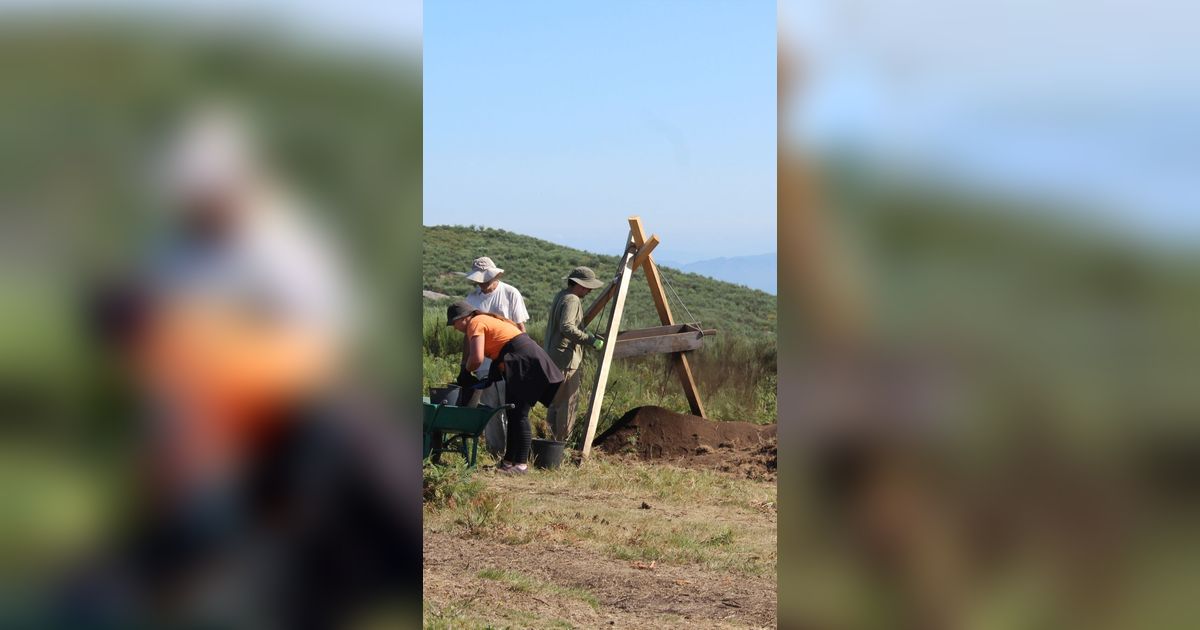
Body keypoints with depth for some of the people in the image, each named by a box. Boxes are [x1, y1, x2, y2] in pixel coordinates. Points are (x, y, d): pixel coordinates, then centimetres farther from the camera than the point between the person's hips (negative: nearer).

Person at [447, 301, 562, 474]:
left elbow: (477, 358, -19)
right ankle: (509, 460, 19)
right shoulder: (487, 320, 23)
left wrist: (465, 372, -1)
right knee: (514, 414, 14)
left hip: (524, 363, -10)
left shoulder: (475, 324, -7)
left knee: (519, 414, -8)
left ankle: (521, 463, -8)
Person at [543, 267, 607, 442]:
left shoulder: (561, 296, 16)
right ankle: (563, 442, -5)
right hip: (565, 358, -11)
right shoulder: (572, 300, -15)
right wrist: (591, 340, -27)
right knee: (568, 400, -6)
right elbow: (566, 327, -29)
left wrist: (591, 335, 24)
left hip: (553, 356, 11)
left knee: (555, 399, 16)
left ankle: (554, 438, 22)